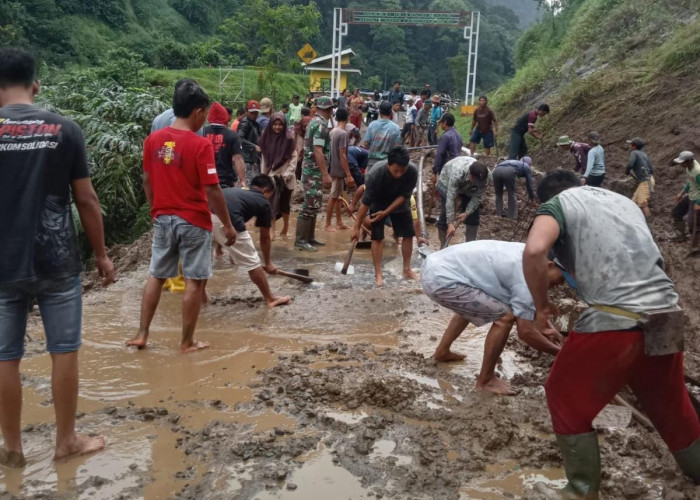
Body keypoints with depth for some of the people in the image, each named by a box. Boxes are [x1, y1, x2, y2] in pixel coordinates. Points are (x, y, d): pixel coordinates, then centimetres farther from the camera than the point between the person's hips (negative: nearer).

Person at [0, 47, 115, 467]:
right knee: (64, 351, 11)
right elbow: (86, 200, -4)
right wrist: (101, 254, 6)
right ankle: (67, 440, 22)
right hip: (57, 262, 0)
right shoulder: (65, 129, -3)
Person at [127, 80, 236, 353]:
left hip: (163, 219, 6)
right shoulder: (200, 145, -16)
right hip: (194, 221, -5)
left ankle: (142, 334, 20)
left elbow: (147, 180, 8)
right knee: (195, 281, 5)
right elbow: (212, 190, -17)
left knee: (156, 276, 17)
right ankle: (187, 342, 12)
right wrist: (228, 224, -8)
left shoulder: (153, 140, 1)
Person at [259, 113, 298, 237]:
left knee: (284, 203, 10)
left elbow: (294, 159, -6)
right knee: (272, 203, -7)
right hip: (271, 176, 1)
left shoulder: (289, 139, -5)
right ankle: (272, 231, -10)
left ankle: (285, 227, 26)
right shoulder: (266, 138, 3)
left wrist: (287, 175, -13)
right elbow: (264, 159, 8)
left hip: (285, 177, -1)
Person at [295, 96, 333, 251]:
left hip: (311, 169, 10)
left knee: (313, 205, 13)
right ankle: (300, 240, -6)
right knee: (310, 206, -8)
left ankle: (310, 237, 19)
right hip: (314, 170, -10)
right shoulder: (321, 125, -15)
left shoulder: (314, 122, 15)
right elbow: (318, 151, -22)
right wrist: (325, 174, -24)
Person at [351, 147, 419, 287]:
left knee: (408, 234, 2)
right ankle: (378, 274, -1)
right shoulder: (375, 174, -37)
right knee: (377, 237, -9)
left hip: (399, 202, 3)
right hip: (378, 203, -3)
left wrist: (386, 212, -25)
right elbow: (366, 202, -31)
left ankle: (407, 270, 17)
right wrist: (356, 227, -26)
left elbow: (404, 196, -19)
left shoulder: (412, 171, -32)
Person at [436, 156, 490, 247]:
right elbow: (450, 199, -46)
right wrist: (450, 224, -48)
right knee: (445, 215, -12)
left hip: (469, 189, 4)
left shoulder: (486, 176, -34)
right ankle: (443, 247, -2)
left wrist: (467, 213, -31)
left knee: (473, 215, -4)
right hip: (447, 182, -4)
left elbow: (477, 197, -22)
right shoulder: (457, 174, -46)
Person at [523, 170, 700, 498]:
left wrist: (541, 306, -1)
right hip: (666, 316, 7)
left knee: (565, 398, 17)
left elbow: (534, 251, -15)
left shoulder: (557, 203, 5)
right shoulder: (624, 200, 25)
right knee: (669, 402, 30)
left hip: (615, 320, -6)